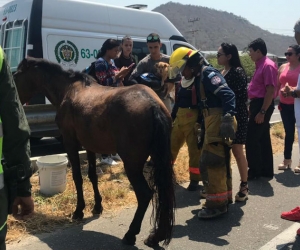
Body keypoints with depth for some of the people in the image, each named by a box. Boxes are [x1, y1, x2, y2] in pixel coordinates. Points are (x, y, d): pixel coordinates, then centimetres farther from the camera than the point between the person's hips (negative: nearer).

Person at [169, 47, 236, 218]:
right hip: (213, 123, 11)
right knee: (220, 163, 18)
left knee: (210, 163, -7)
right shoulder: (200, 77, 19)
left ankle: (217, 204, 1)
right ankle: (224, 197, 30)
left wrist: (228, 117, -33)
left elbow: (228, 95, -24)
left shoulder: (208, 73, -12)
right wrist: (202, 127, 22)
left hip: (219, 123, -11)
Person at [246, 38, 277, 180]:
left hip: (263, 105, -10)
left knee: (251, 139, -6)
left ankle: (255, 171, 6)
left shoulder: (268, 66, -16)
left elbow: (270, 91, -20)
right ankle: (266, 170, 22)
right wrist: (252, 107, 18)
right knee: (263, 138, 13)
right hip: (258, 104, 10)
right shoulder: (260, 65, 14)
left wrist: (262, 112, -22)